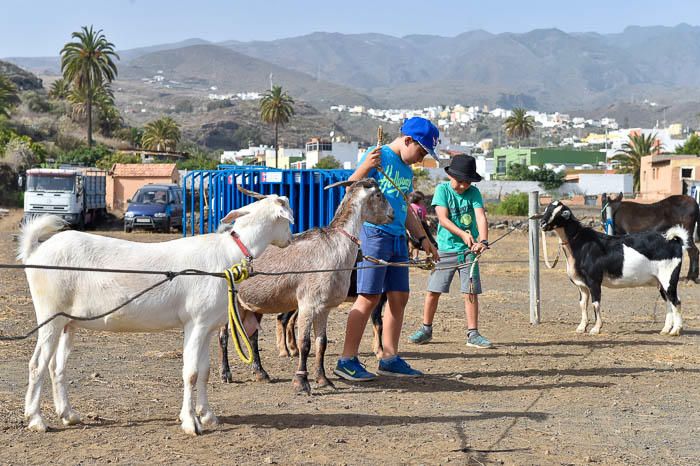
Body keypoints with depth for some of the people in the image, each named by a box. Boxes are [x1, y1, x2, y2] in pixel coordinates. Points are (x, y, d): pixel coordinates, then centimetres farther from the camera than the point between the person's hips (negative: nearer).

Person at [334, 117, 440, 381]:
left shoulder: (406, 170, 19)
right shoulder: (379, 156, -6)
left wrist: (422, 238, 21)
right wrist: (366, 166, -28)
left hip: (398, 238, 9)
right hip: (374, 233, -9)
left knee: (399, 297, 8)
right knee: (369, 297, -10)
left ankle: (389, 358, 15)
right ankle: (347, 361, -5)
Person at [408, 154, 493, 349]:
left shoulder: (473, 192, 0)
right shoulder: (442, 189, -3)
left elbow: (481, 217, -13)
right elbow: (443, 218, -13)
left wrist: (483, 240, -30)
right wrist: (462, 234, -26)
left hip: (468, 250, 1)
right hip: (445, 248, -1)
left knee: (471, 291, -1)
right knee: (433, 290, 3)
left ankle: (473, 334, 6)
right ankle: (426, 329, 18)